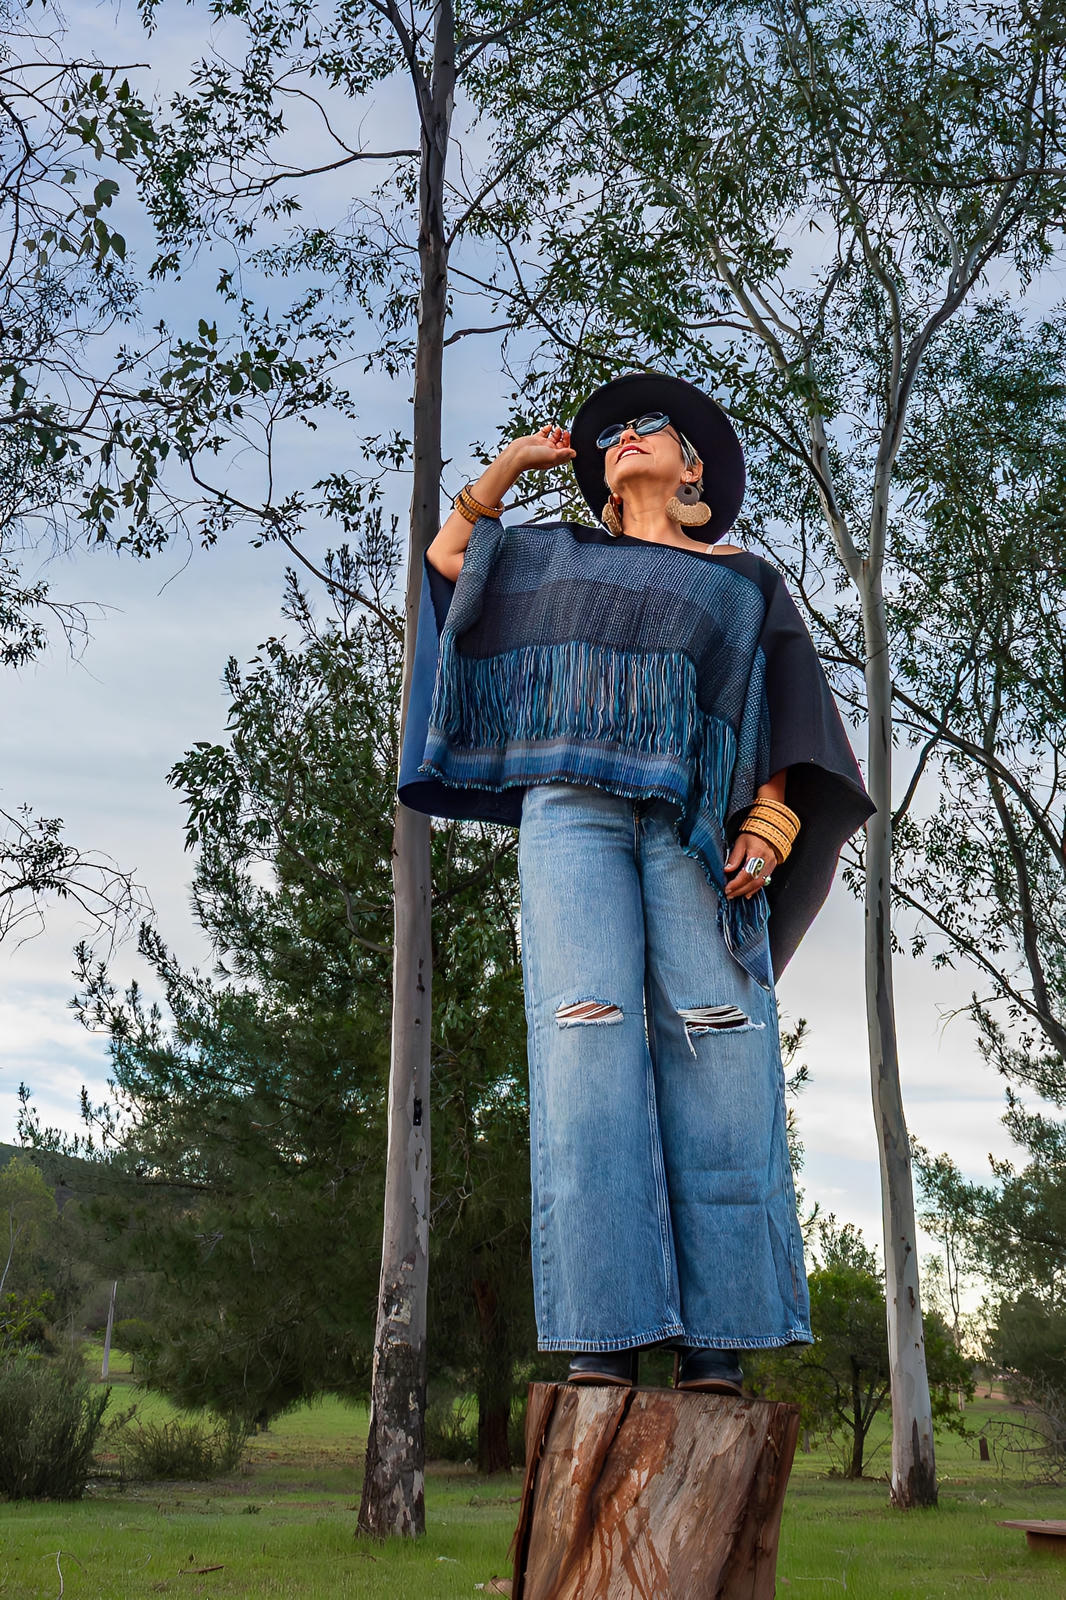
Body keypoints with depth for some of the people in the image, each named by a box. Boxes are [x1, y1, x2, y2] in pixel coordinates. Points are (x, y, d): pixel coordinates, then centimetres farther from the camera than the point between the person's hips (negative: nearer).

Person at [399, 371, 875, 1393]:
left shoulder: (743, 578, 24)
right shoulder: (562, 556, 31)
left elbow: (783, 715, 12)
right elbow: (446, 556, 42)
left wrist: (767, 828, -5)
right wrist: (515, 462, 38)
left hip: (694, 813, -1)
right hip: (571, 806, 1)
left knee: (717, 1053, -14)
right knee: (585, 1034, -16)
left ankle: (714, 1349, -14)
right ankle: (600, 1343, -20)